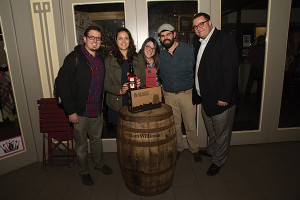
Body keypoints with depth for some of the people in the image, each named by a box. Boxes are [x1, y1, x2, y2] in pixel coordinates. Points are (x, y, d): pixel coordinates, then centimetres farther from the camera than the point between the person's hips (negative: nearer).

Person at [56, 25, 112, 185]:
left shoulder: (100, 58, 6)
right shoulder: (74, 58, -14)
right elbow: (61, 85, -15)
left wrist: (101, 104, 13)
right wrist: (71, 111, -16)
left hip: (97, 111, 5)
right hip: (80, 112, -5)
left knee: (97, 139, 22)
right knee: (81, 145, 12)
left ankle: (99, 163, 43)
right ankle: (83, 171, 34)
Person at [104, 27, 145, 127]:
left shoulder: (139, 60, 10)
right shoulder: (109, 60, 3)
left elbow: (144, 79, 13)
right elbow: (105, 83, -2)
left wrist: (140, 83, -10)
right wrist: (120, 90, -18)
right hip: (116, 105, -1)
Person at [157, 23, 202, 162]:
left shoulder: (188, 49, -3)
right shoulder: (159, 55, 3)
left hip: (187, 93, -2)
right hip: (169, 96, 2)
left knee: (190, 126, 7)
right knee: (174, 125, 13)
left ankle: (195, 149, 30)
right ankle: (178, 148, 35)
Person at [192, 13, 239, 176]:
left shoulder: (225, 40, -14)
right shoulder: (199, 44, 11)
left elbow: (231, 72, -20)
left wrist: (225, 97, -21)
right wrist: (198, 94, 11)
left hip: (221, 100, -7)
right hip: (205, 98, 8)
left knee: (221, 132, 9)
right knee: (210, 130, 24)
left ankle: (218, 161, 28)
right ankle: (211, 151, 46)